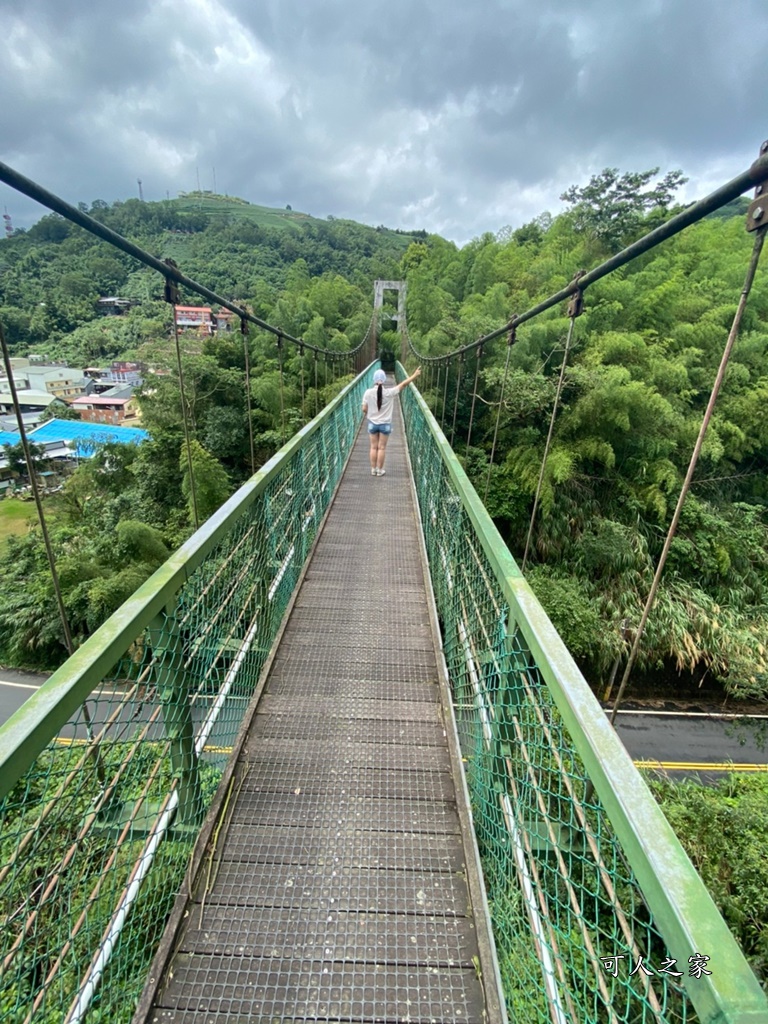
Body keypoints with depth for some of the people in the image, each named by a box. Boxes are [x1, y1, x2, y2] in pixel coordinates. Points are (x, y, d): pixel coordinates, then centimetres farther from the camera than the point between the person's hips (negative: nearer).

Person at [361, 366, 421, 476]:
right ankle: (380, 470, 16)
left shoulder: (368, 393, -12)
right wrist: (415, 375, 2)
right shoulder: (389, 392, -16)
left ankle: (373, 469, 19)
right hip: (385, 424, -1)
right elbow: (403, 384, -8)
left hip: (372, 423, 1)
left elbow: (364, 409, -6)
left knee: (374, 447, 12)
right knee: (382, 447, 9)